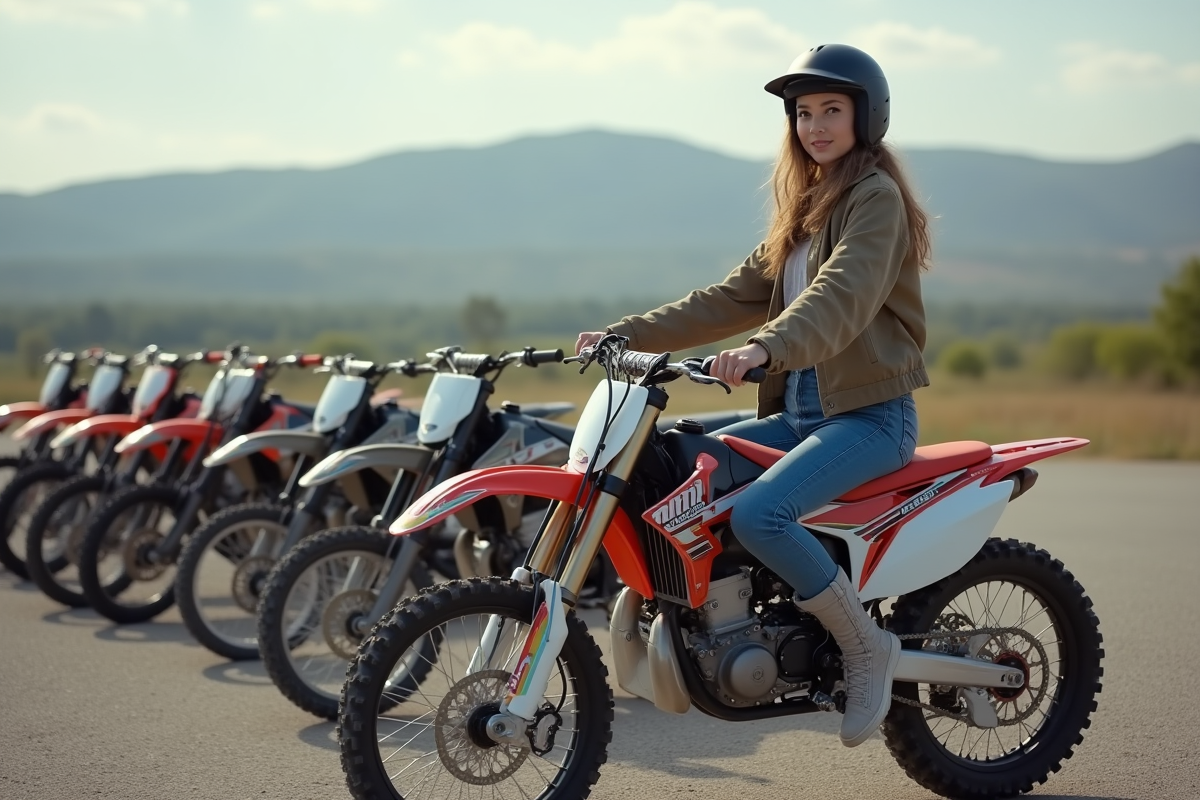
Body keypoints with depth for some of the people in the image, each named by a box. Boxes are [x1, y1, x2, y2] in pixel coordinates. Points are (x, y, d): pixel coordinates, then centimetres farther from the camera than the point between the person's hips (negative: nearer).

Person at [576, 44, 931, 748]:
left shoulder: (877, 196, -8)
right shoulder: (807, 207, 19)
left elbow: (843, 296, -27)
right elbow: (738, 296, 15)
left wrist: (764, 349, -44)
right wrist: (627, 335, 6)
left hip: (870, 414, -9)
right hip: (798, 412, 9)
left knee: (758, 515, -30)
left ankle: (868, 645, -11)